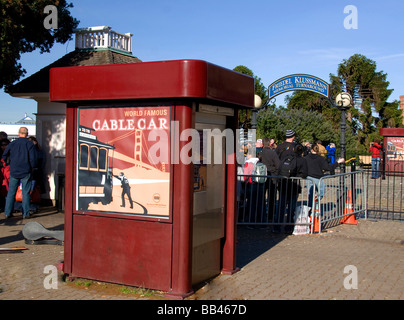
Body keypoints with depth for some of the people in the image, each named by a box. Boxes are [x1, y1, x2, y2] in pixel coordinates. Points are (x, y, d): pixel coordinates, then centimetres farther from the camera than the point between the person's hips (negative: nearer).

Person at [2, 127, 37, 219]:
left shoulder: (12, 143, 5)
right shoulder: (30, 144, -5)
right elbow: (33, 158, -10)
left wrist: (9, 166, 21)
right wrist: (32, 168, 6)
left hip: (14, 172, 3)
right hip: (26, 172, -2)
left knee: (11, 192, 9)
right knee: (25, 193, 3)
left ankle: (8, 212, 11)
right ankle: (25, 214, 4)